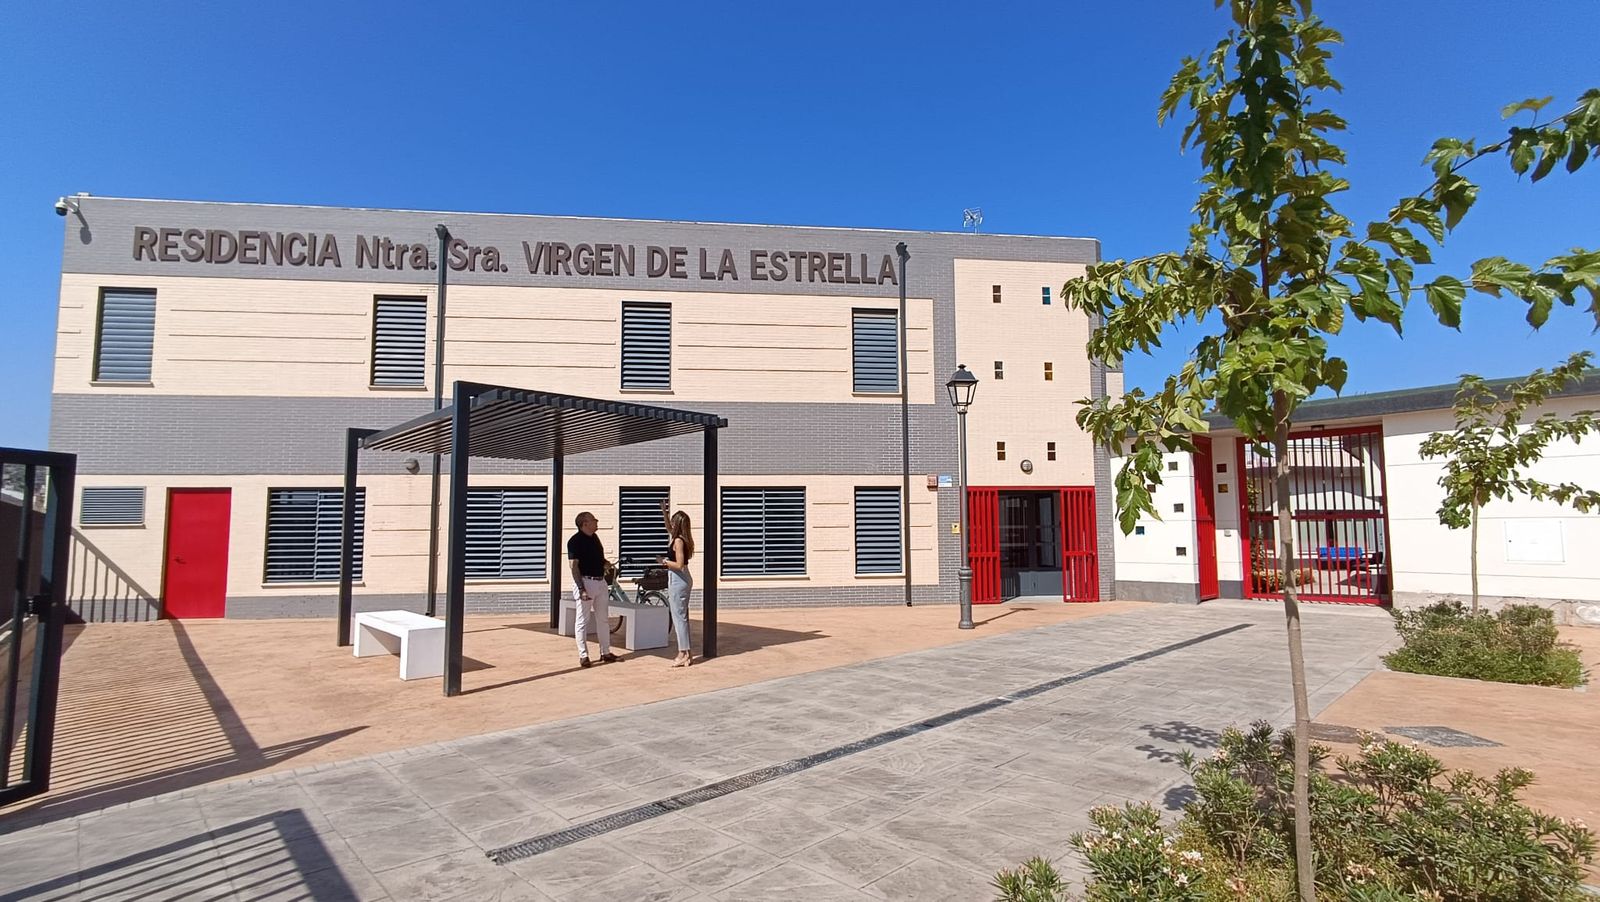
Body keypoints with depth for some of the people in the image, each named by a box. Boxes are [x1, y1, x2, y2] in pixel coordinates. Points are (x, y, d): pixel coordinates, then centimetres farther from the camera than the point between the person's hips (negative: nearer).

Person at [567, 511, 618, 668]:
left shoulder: (594, 538, 12)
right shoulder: (575, 541, -13)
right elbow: (573, 566, -18)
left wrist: (606, 563, 8)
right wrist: (581, 589, -23)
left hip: (600, 581, 8)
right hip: (585, 582, -8)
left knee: (603, 619, 13)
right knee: (583, 620, 0)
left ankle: (605, 652, 22)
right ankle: (583, 655, 7)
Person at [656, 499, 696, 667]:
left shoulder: (678, 541, -18)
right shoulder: (679, 538, 9)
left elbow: (679, 564, -23)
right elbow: (668, 527, 28)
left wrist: (664, 561, -10)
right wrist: (664, 511, 23)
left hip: (677, 580, -9)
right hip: (684, 579, 9)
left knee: (679, 617, -4)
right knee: (682, 616, 14)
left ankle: (683, 654, 0)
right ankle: (686, 652, 20)